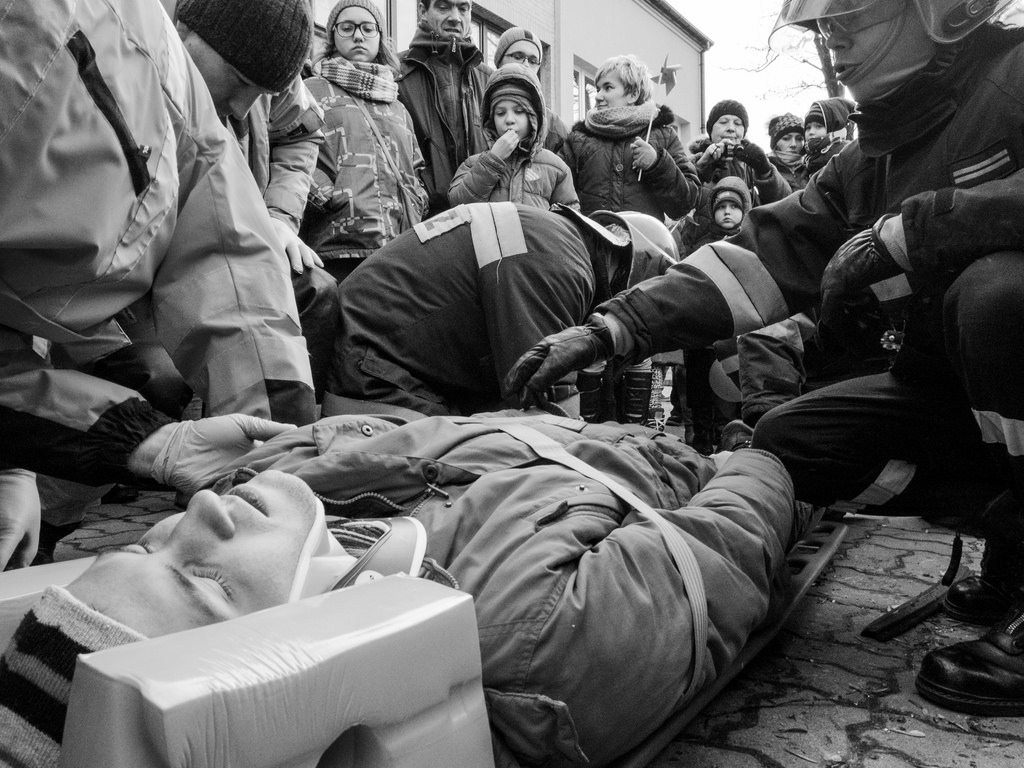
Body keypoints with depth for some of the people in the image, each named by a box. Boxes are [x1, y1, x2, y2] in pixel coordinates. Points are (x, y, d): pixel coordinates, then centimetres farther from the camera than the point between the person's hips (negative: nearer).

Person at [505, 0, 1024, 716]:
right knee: (785, 440, -4)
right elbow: (764, 254, -1)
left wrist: (902, 231, -28)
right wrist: (608, 330, -11)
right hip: (945, 390, 7)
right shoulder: (866, 161, 8)